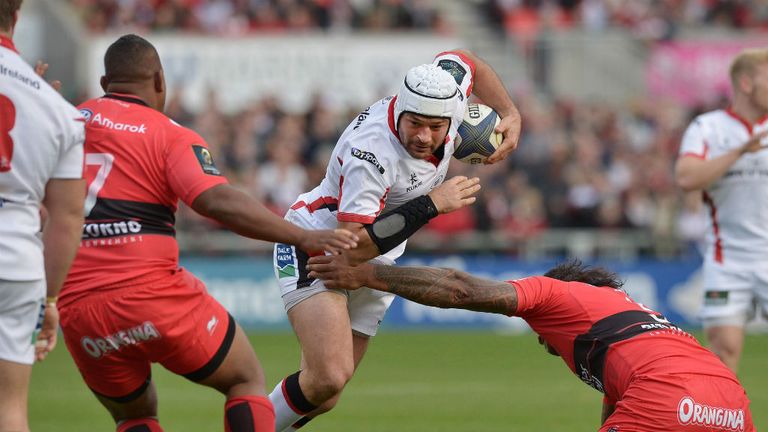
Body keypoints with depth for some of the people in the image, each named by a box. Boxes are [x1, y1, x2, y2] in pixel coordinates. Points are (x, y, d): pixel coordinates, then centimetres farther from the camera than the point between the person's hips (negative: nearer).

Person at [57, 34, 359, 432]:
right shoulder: (172, 137, -2)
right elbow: (218, 202, -18)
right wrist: (303, 237, -18)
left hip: (75, 309, 4)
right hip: (154, 295, -4)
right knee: (247, 380, 16)